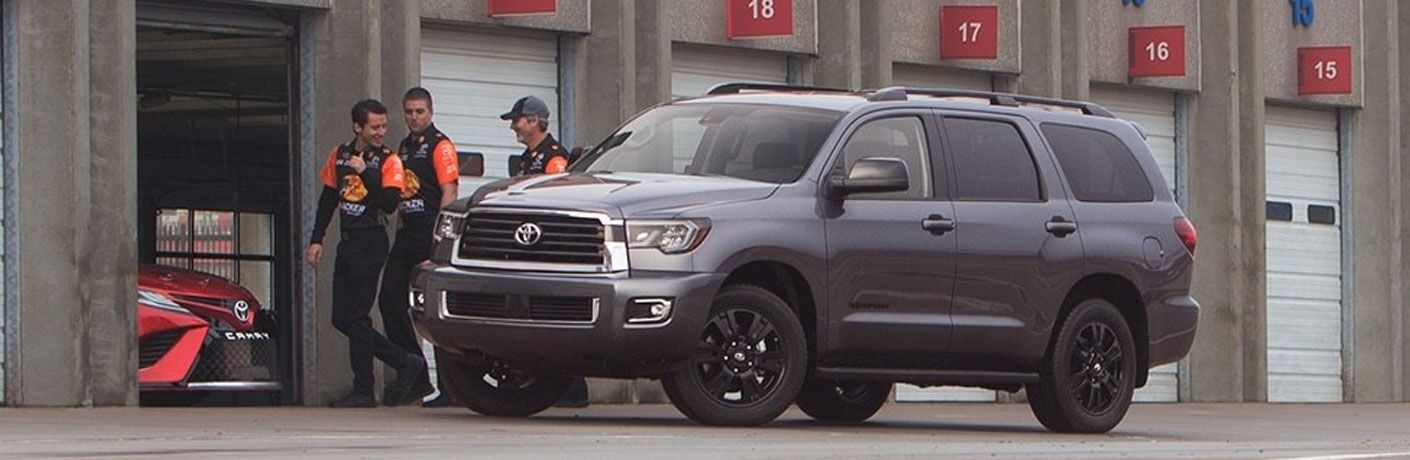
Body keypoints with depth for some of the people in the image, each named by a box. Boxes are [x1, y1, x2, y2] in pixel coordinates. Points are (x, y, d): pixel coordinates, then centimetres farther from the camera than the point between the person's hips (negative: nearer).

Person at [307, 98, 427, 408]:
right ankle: (405, 364, 14)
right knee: (342, 318, 7)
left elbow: (390, 203, -18)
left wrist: (365, 172, -20)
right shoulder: (339, 156, 13)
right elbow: (328, 199, 19)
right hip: (347, 242, 7)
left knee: (355, 317, -9)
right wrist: (317, 240, 15)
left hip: (371, 243, -7)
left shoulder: (388, 161, -5)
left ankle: (363, 391, -3)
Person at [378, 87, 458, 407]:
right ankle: (416, 379, 10)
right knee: (390, 303, 2)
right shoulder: (403, 149, 20)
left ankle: (450, 386, -1)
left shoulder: (440, 146, -5)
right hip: (407, 235, 9)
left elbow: (449, 193, -13)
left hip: (431, 234, -9)